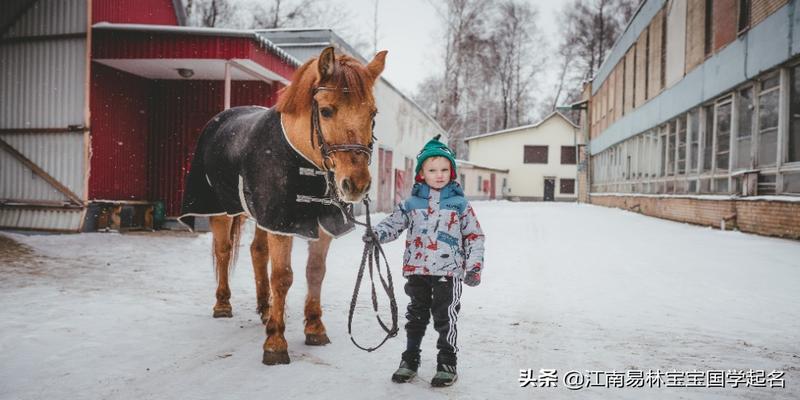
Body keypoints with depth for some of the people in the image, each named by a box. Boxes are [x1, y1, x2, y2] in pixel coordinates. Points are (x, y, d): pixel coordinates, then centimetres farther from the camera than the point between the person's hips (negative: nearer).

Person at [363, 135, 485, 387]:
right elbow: (394, 222, 9)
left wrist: (474, 266, -1)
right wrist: (377, 234, -12)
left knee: (445, 318, 3)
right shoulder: (412, 203, 5)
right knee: (416, 316, 14)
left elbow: (475, 235, 3)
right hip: (417, 270, 2)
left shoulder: (459, 203, 1)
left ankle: (447, 364, 18)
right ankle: (410, 359, 27)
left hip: (448, 272, -2)